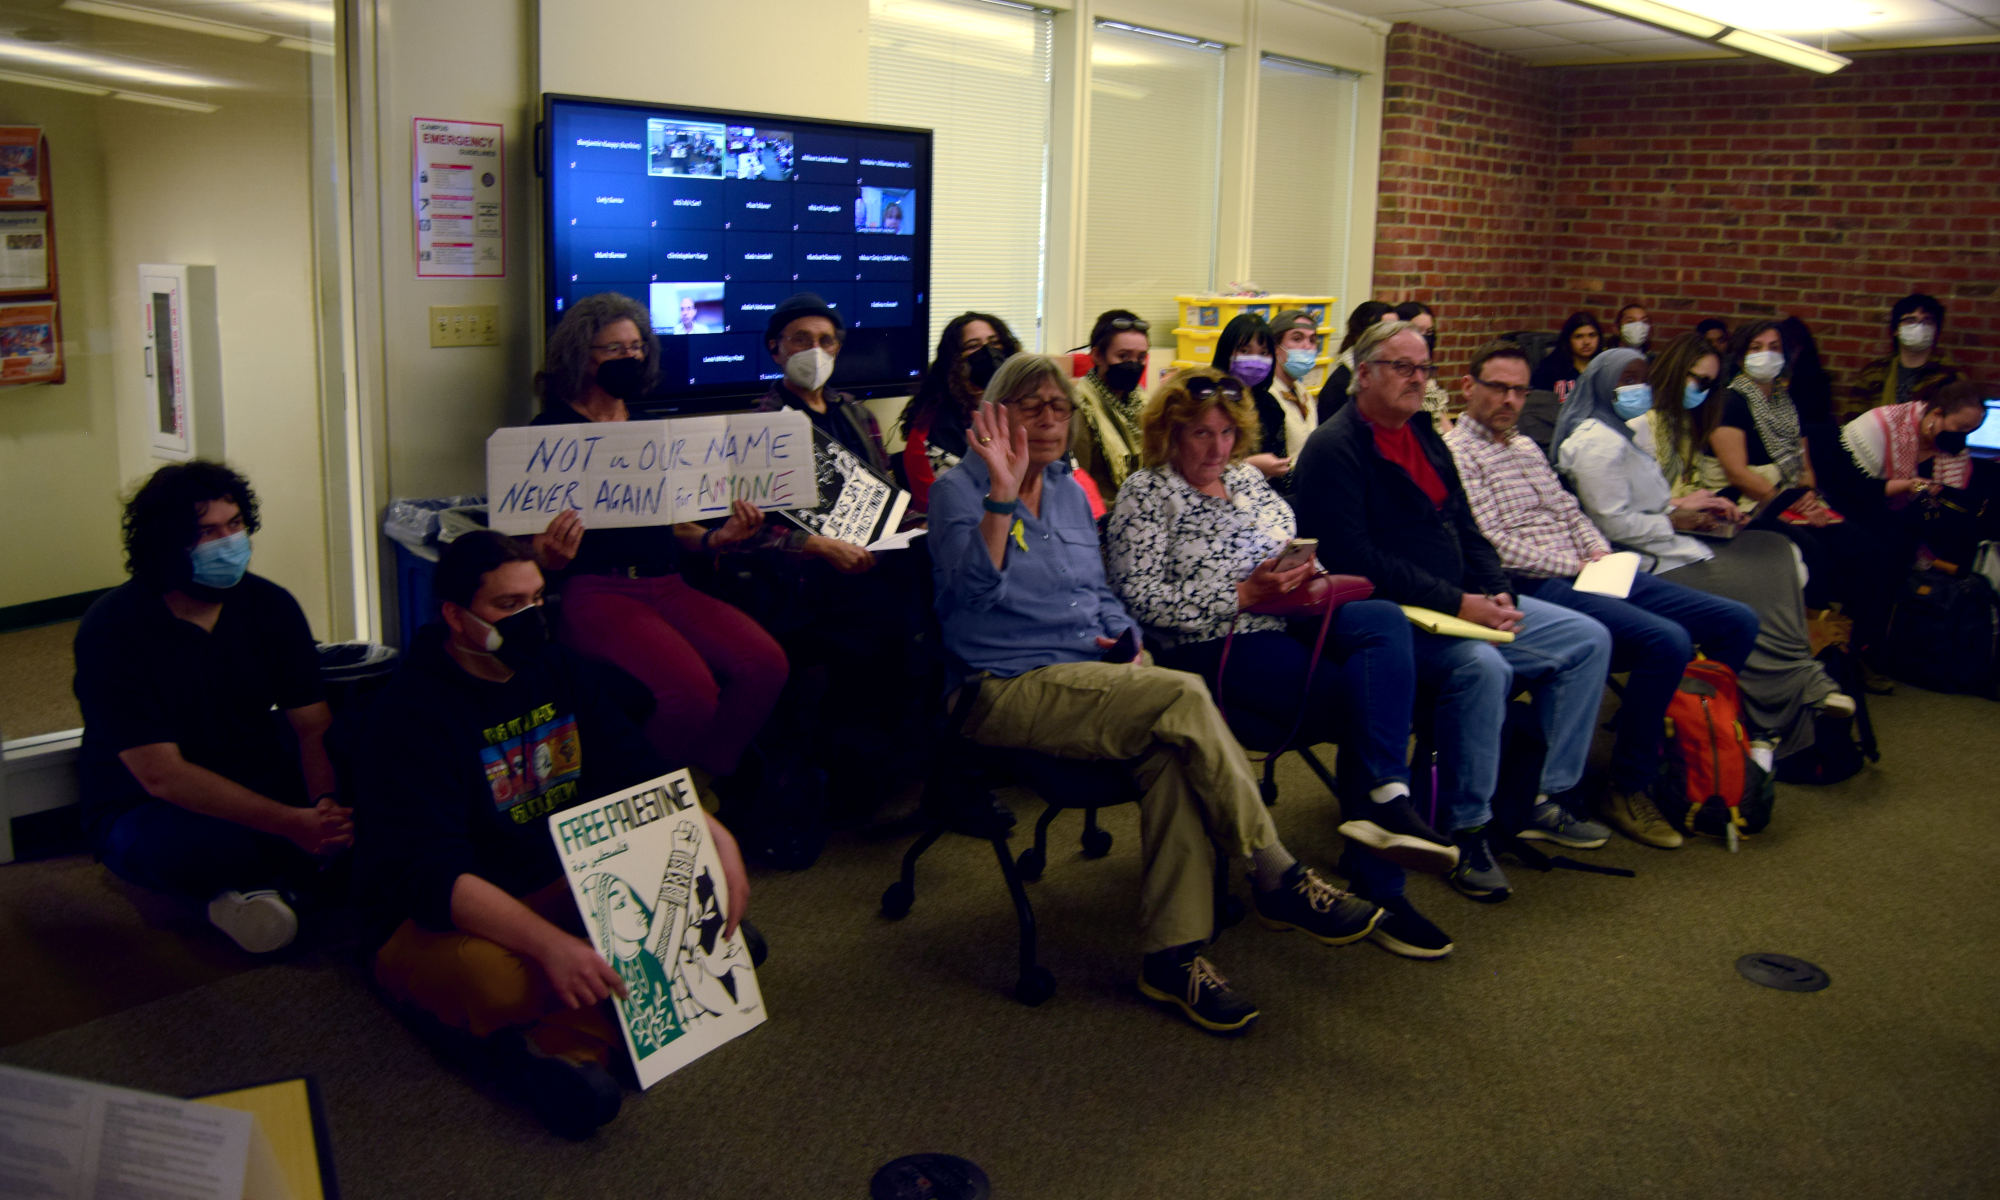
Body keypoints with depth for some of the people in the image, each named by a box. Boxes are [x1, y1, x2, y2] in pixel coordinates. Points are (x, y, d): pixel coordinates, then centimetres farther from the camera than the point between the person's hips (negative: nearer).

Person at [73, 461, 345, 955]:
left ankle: (255, 885, -12)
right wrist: (291, 822, -35)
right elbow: (161, 776, -26)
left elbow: (315, 726, -9)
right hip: (145, 814, -5)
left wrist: (326, 802, -31)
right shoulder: (112, 630, -19)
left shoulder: (270, 605, -6)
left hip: (255, 779, 5)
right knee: (197, 844, -41)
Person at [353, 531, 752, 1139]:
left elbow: (642, 772, 6)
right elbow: (430, 875, -28)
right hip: (436, 922, -6)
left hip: (561, 893, 7)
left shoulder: (559, 673, 4)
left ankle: (560, 1040, -24)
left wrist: (715, 835, -15)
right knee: (492, 975, -40)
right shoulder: (409, 715, -18)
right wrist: (551, 944, -42)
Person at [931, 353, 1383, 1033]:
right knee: (1184, 697, -27)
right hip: (1007, 690, -6)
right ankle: (1279, 881, -16)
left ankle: (1173, 954, -24)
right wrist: (1002, 494, -26)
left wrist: (1127, 640, 7)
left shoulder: (1071, 492, 19)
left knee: (1172, 751, -28)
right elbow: (973, 589, -19)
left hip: (1085, 678, 6)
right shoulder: (958, 490, -2)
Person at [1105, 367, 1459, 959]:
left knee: (1383, 620, -24)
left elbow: (1297, 553, 26)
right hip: (1212, 652, -6)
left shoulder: (1248, 478, 21)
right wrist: (1242, 595, -17)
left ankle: (1385, 801, -28)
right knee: (1371, 695, -22)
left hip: (1285, 626, 7)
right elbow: (1140, 597, -11)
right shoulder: (1146, 493, 0)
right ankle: (1377, 887, -18)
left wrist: (1309, 581, 1)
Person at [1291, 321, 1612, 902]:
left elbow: (1465, 529, 21)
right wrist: (1455, 604, -23)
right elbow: (1353, 560, -21)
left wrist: (1497, 594, 1)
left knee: (1588, 640, 3)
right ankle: (1465, 831, -19)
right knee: (1482, 667, -35)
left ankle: (1548, 798, 8)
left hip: (1464, 604, 10)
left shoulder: (1424, 437, 17)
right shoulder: (1333, 449, -11)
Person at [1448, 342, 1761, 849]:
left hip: (1586, 573, 10)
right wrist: (1575, 566, -11)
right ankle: (1629, 789, -15)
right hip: (1538, 588, -9)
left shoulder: (1526, 447, 24)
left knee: (1736, 621, 1)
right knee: (1667, 641, -30)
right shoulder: (1456, 452, -6)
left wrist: (1599, 552, 3)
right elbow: (1493, 546, -14)